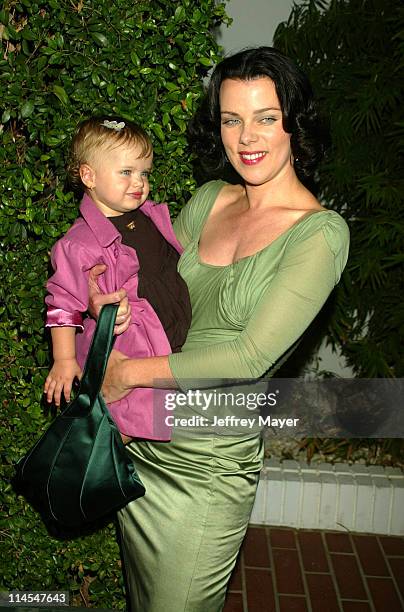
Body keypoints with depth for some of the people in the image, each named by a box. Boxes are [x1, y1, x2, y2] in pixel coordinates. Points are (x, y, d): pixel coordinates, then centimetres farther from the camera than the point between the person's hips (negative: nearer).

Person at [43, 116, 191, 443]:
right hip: (120, 355, -7)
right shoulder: (80, 244, -20)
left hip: (174, 346, 7)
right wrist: (64, 359, -10)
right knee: (119, 434, 3)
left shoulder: (153, 215, 2)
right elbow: (64, 302, -12)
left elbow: (177, 262, 19)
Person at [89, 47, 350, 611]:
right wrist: (102, 288, -9)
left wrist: (129, 372, -15)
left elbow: (251, 357, -20)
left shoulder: (321, 231, -15)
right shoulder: (210, 199, 4)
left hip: (209, 460, -5)